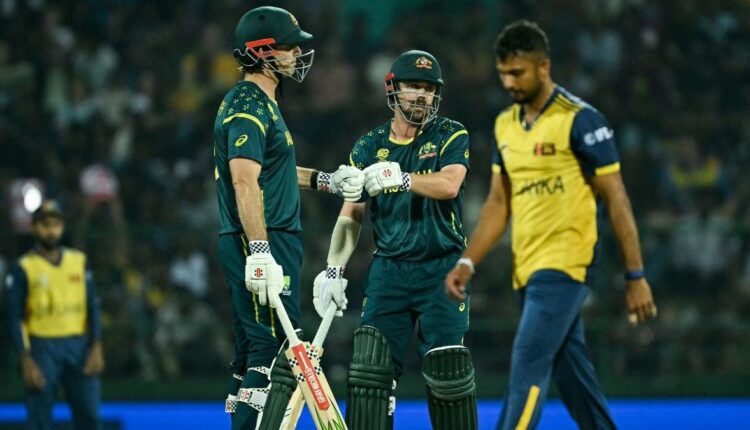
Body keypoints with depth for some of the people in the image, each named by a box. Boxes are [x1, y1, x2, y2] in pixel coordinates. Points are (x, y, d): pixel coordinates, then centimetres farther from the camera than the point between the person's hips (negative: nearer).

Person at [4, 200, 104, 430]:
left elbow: (92, 307, 10)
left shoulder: (79, 262, 10)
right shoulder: (23, 268, -1)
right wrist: (27, 363, -11)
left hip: (79, 347, 3)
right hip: (42, 348, -3)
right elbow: (16, 319, -3)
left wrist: (96, 348, -1)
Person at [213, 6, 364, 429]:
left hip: (271, 243, 11)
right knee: (276, 350, -14)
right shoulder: (249, 107, -14)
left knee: (252, 352, 12)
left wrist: (326, 180, 22)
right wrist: (259, 251, -30)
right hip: (260, 245, -11)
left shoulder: (260, 103, 19)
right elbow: (244, 181, -24)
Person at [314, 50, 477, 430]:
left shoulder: (451, 136, 1)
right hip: (387, 270, 2)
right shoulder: (370, 146, 9)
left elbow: (449, 184, -19)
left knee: (447, 370, -7)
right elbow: (351, 214, 9)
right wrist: (334, 269, -2)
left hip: (441, 270, -2)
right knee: (369, 367, -5)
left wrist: (401, 178, -36)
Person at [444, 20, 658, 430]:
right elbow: (498, 203, 16)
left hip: (566, 264, -7)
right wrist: (467, 263, 4)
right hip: (527, 270, 7)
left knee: (528, 365, -16)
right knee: (572, 375, 11)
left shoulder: (580, 120, -11)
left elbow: (616, 200, -9)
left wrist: (636, 277, -10)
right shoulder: (505, 124, 11)